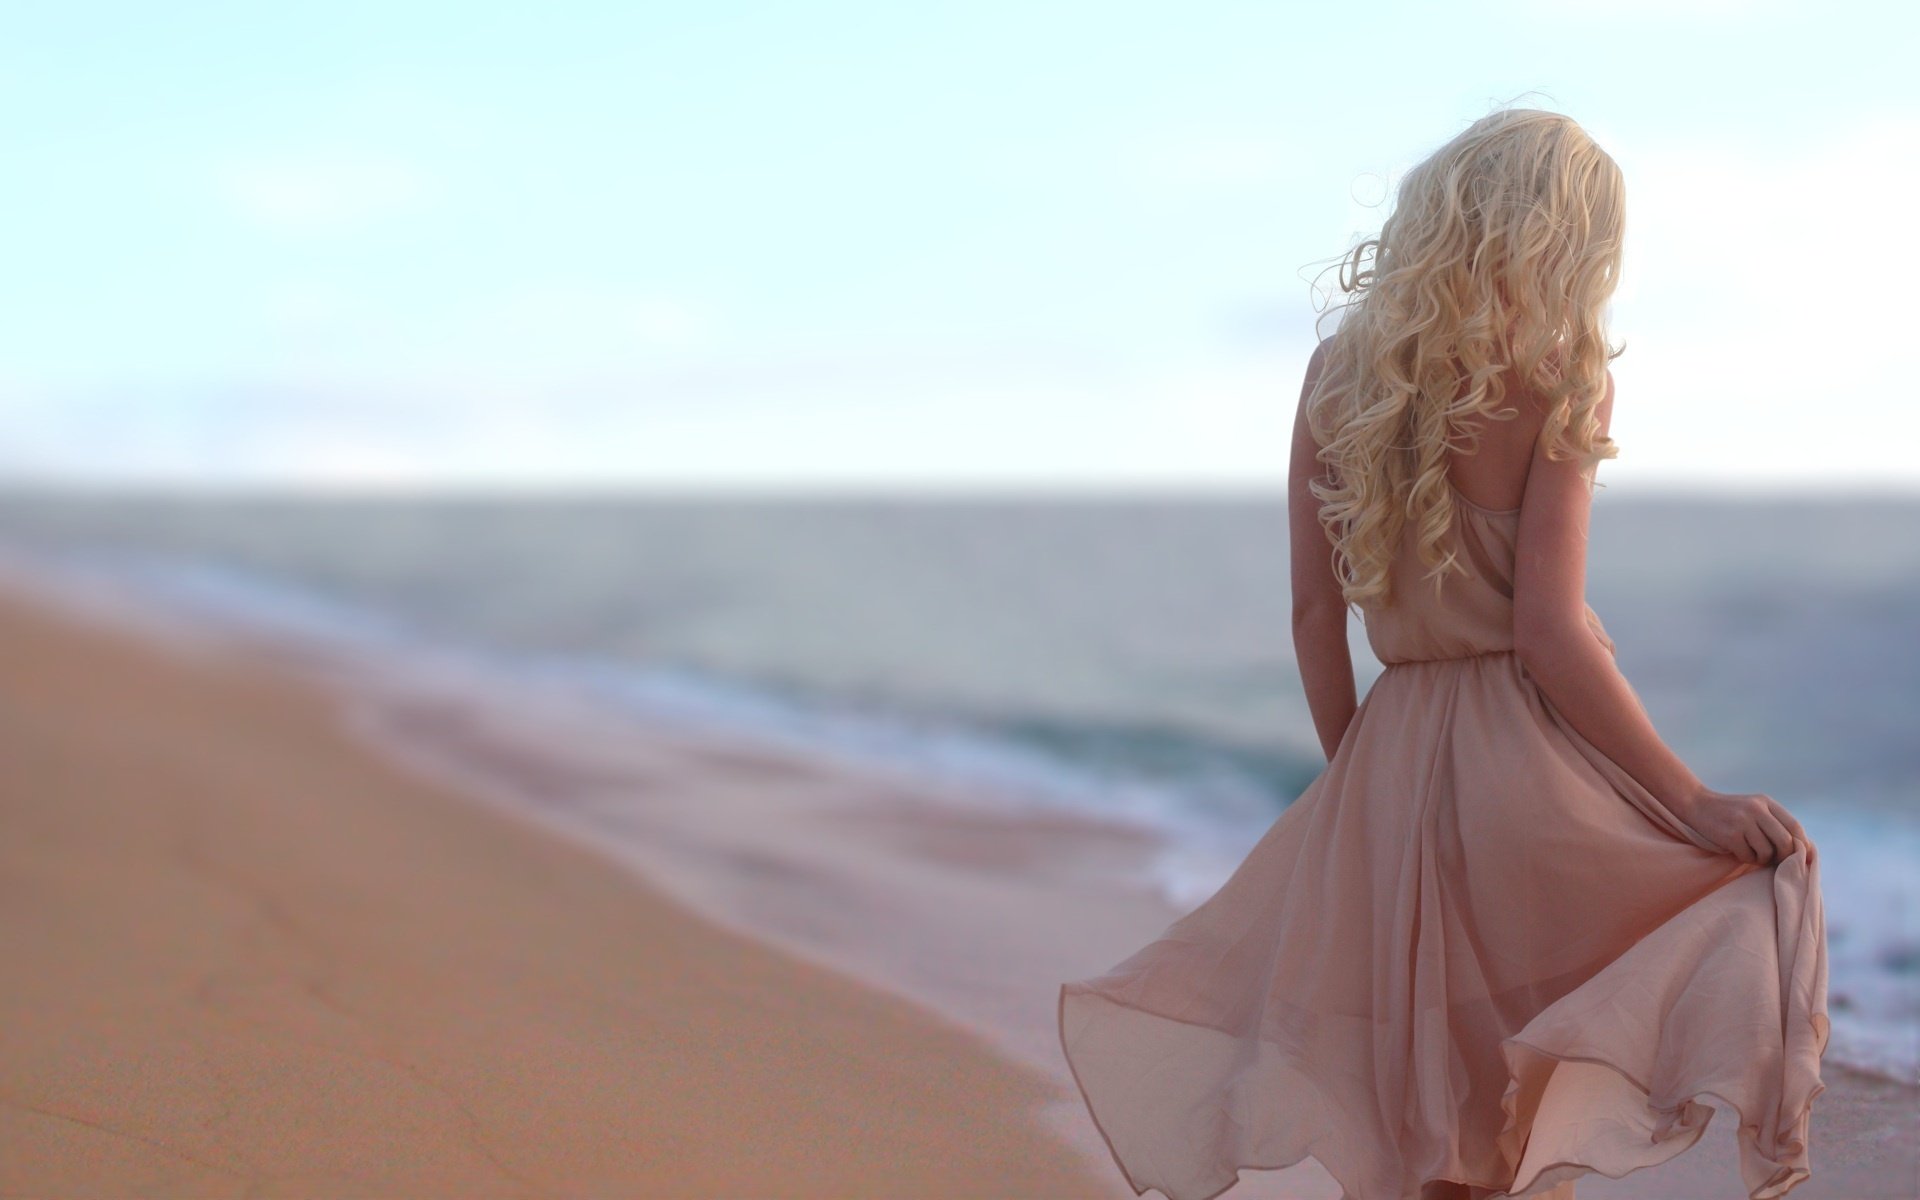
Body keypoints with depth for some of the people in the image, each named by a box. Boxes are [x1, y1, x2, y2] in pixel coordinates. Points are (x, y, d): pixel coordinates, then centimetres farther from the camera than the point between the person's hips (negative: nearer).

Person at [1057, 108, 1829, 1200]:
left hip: (1394, 754, 6)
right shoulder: (1559, 380, -8)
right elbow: (1549, 630, -15)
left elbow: (1316, 618, 7)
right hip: (1532, 753, -6)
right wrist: (1693, 801, -12)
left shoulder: (1338, 373, 6)